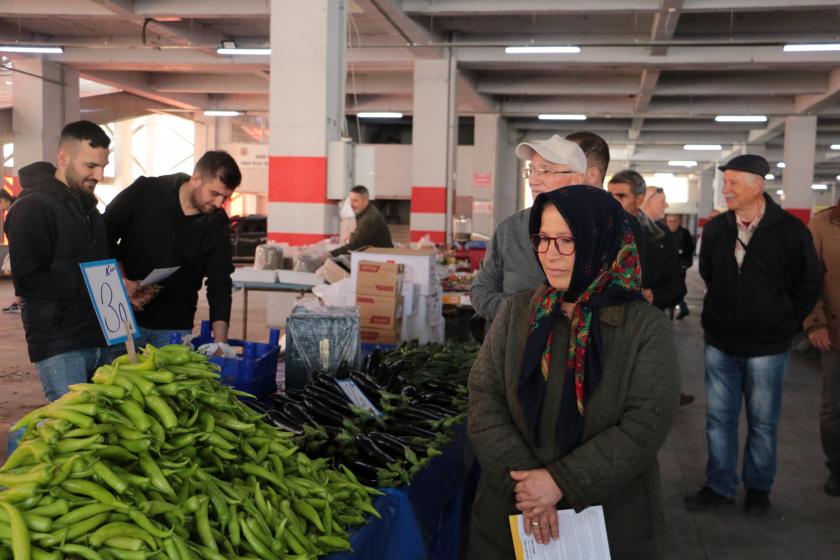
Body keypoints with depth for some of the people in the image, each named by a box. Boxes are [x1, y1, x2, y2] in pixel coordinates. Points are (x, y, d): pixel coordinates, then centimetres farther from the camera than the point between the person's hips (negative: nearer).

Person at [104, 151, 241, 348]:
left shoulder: (217, 224, -4)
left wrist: (220, 341, -16)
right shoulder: (145, 193, -9)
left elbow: (220, 284, -6)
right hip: (125, 317, -1)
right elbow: (104, 235, 0)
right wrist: (121, 281, -13)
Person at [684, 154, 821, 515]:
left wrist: (786, 325, 1)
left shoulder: (790, 230, -11)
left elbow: (809, 285, 0)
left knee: (762, 421, 10)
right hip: (720, 343, 3)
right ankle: (719, 487, 23)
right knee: (719, 417, 10)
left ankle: (758, 488, 27)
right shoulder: (715, 229, -1)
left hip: (767, 346, -3)